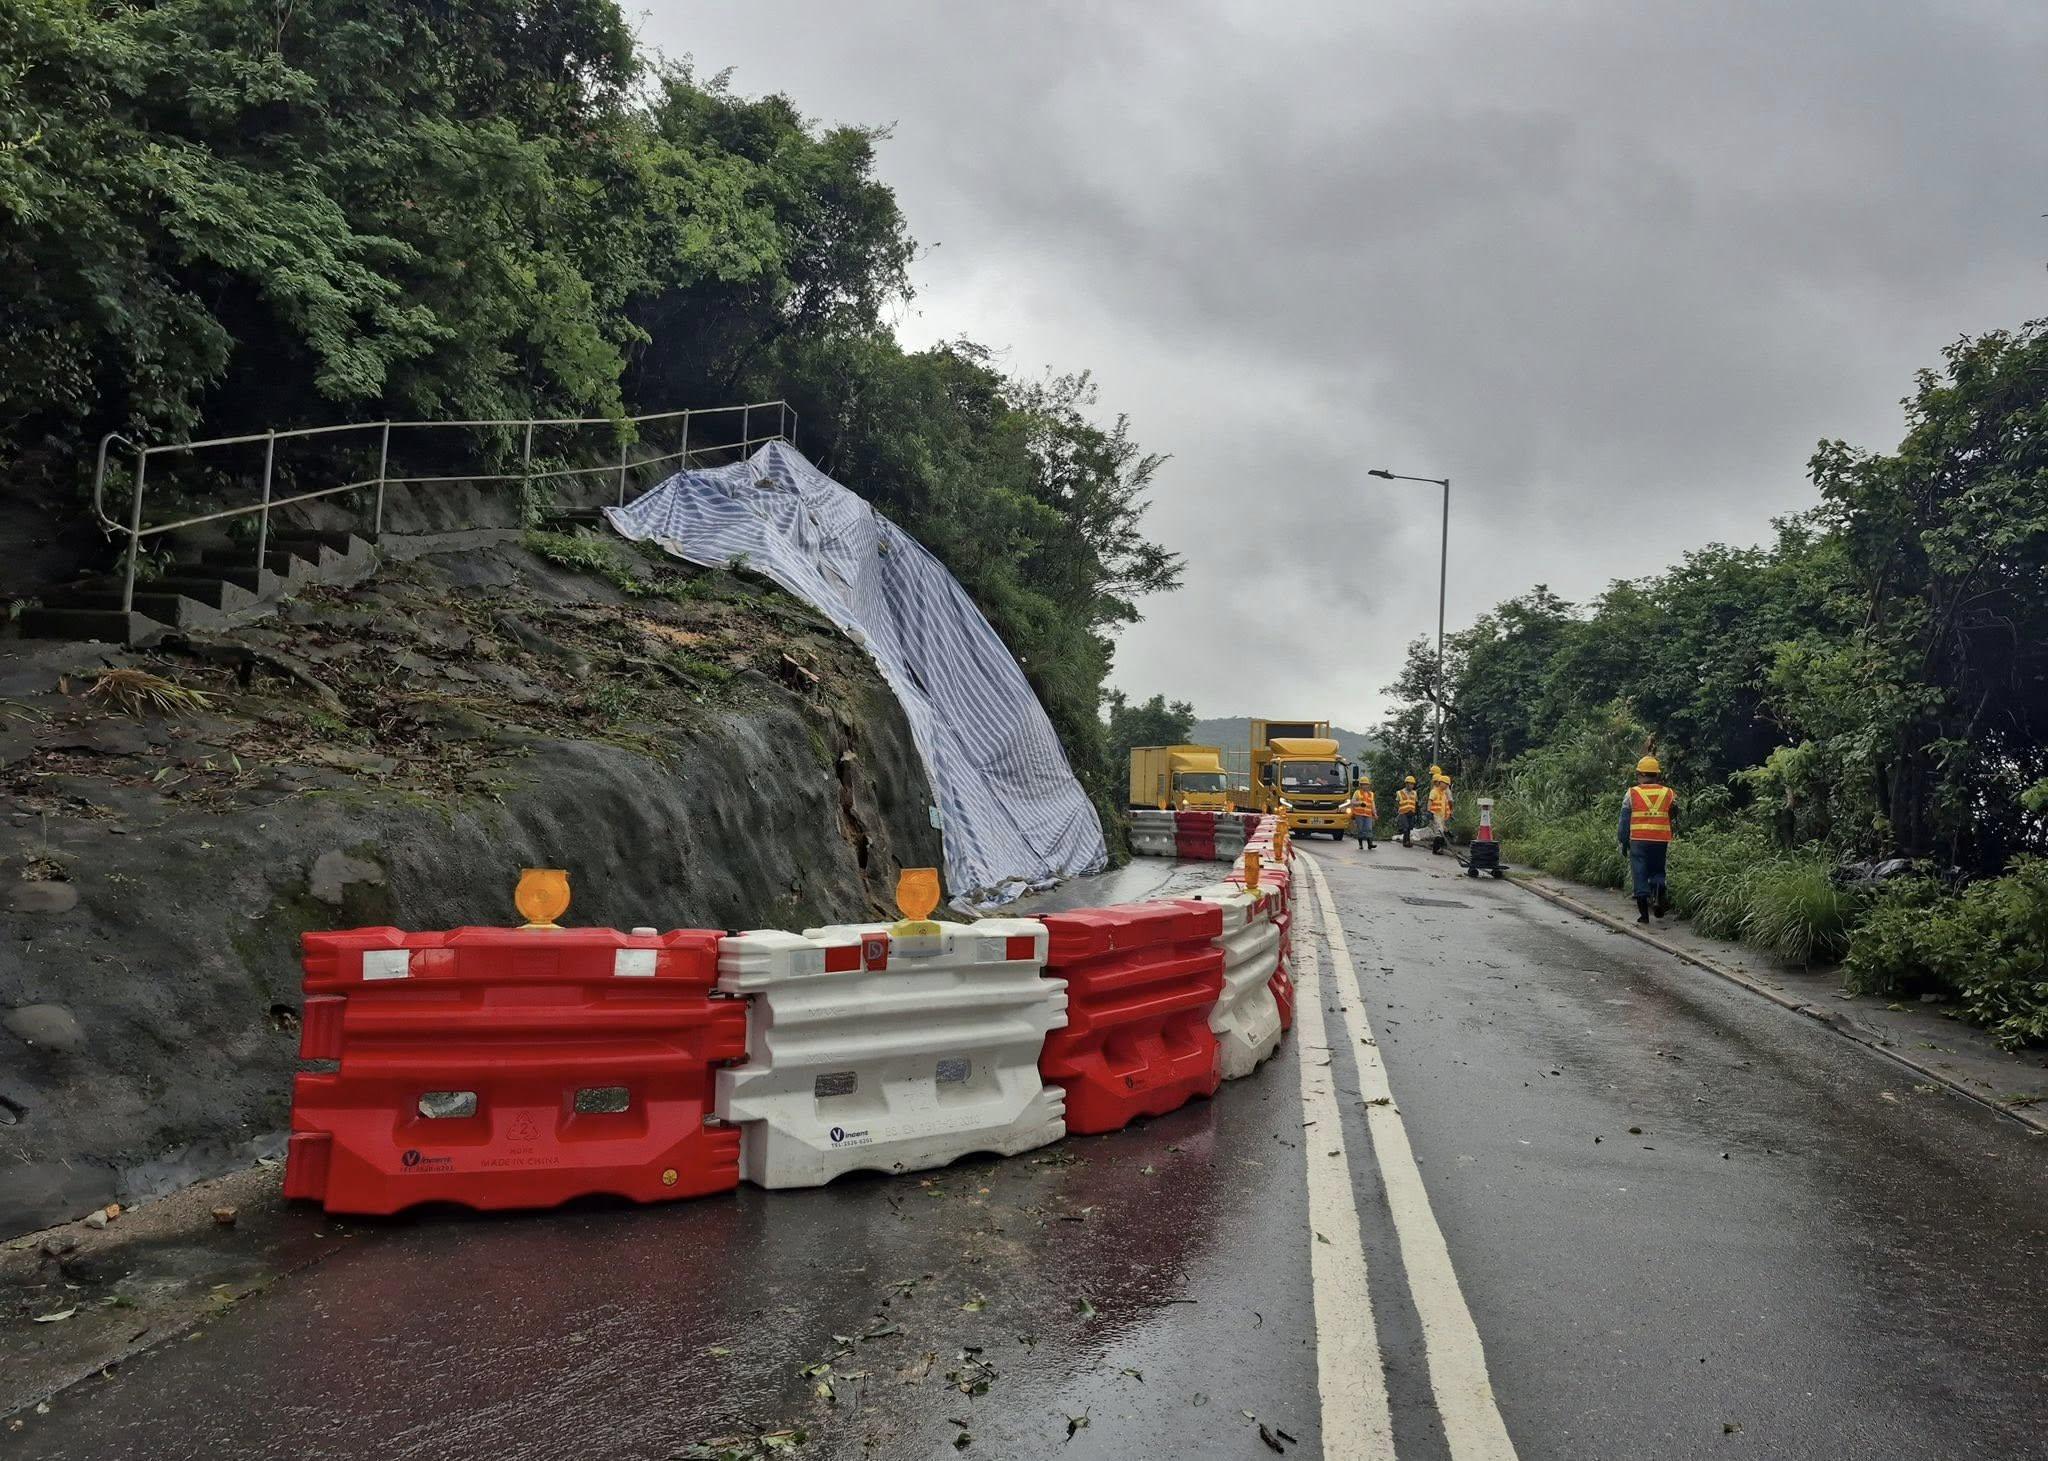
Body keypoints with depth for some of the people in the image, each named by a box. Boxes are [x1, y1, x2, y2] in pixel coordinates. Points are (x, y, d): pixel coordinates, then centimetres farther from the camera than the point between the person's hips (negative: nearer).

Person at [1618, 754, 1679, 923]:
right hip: (1661, 841, 2)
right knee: (1658, 871, 19)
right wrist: (1669, 836, 20)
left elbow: (1624, 821, 3)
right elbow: (1674, 821, 9)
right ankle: (1659, 889, -13)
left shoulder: (1632, 794, 0)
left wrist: (1624, 842, 11)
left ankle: (1644, 914, 3)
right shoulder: (1669, 794, 5)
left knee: (1640, 874, 5)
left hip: (1638, 840, -2)